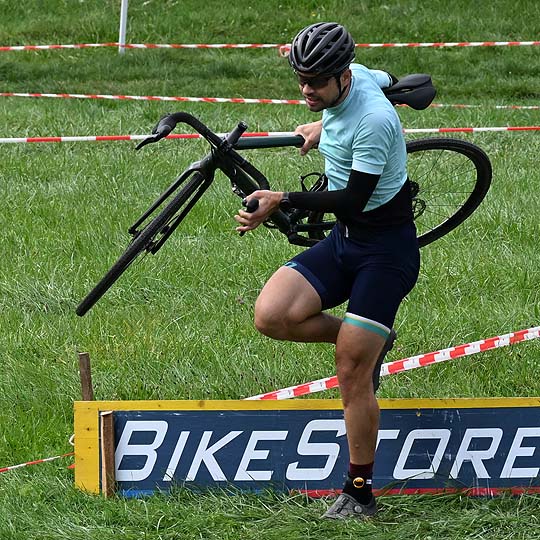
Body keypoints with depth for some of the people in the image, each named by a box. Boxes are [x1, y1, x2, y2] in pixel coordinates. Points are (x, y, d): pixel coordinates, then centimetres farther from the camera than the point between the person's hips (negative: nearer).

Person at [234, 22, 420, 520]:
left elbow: (353, 200, -27)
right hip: (343, 241, 8)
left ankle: (360, 493, 2)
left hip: (386, 250, -8)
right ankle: (367, 340, 12)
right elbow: (392, 82, 22)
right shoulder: (352, 81, -1)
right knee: (271, 316, -13)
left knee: (352, 374, -9)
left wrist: (281, 201, -31)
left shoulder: (373, 121, -26)